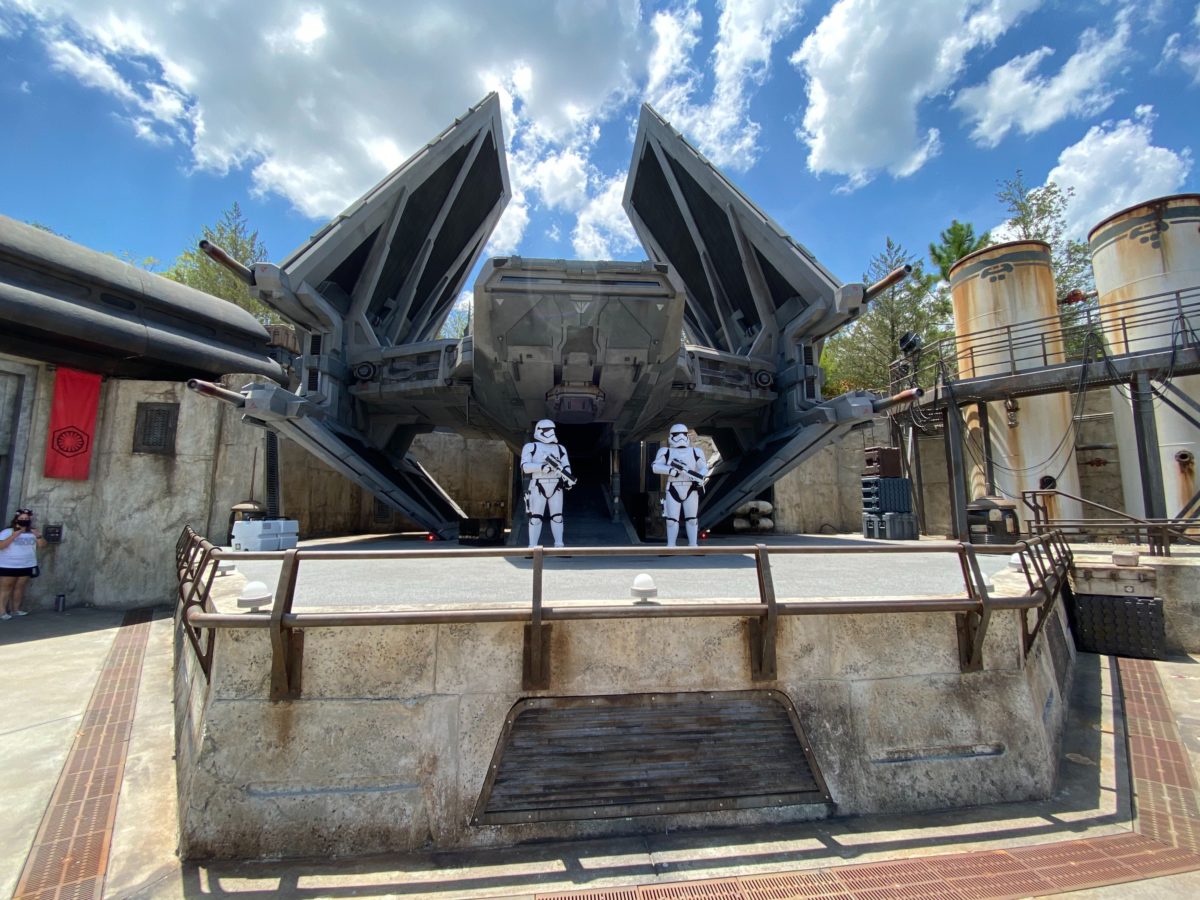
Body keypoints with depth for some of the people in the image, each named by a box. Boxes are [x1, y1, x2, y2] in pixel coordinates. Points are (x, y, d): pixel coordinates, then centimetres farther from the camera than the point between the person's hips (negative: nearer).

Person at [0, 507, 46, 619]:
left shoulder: (33, 532, 7)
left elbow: (42, 545, 4)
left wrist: (38, 536, -12)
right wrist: (14, 535, -21)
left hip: (27, 566, 4)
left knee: (19, 587, 9)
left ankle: (16, 609, 16)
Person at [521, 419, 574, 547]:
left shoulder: (560, 448, 16)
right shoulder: (531, 447, 4)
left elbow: (566, 466, 7)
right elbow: (525, 466, -8)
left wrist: (568, 479, -13)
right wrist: (542, 467, -21)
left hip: (556, 487, 4)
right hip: (538, 487, -3)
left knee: (557, 517, 5)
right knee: (535, 517, -4)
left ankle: (559, 547, 9)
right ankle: (532, 548, 0)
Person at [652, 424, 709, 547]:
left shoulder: (695, 452, 6)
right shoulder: (666, 452, 3)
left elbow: (704, 468, 2)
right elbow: (656, 466, -7)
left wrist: (700, 478, -19)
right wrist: (671, 470, -21)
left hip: (691, 489, 1)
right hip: (673, 490, -1)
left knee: (692, 519, 6)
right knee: (672, 519, 3)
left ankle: (693, 546, 15)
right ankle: (670, 547, 11)